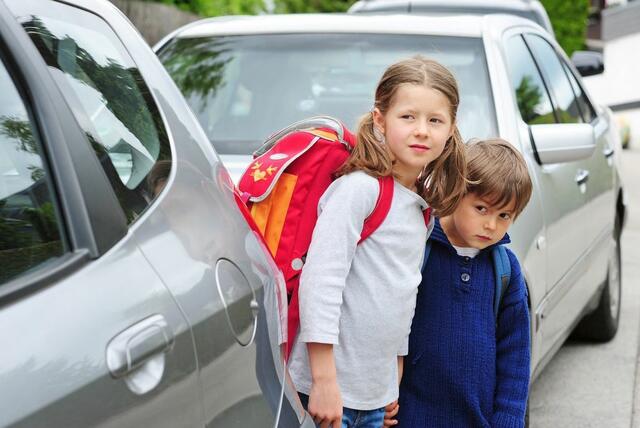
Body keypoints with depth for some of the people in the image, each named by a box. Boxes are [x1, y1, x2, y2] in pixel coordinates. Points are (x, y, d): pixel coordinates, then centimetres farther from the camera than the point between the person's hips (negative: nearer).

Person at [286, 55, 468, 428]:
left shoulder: (424, 209, 10)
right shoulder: (359, 188, -13)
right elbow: (320, 280, -18)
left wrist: (395, 386, 19)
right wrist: (324, 381, -21)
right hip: (323, 389, -7)